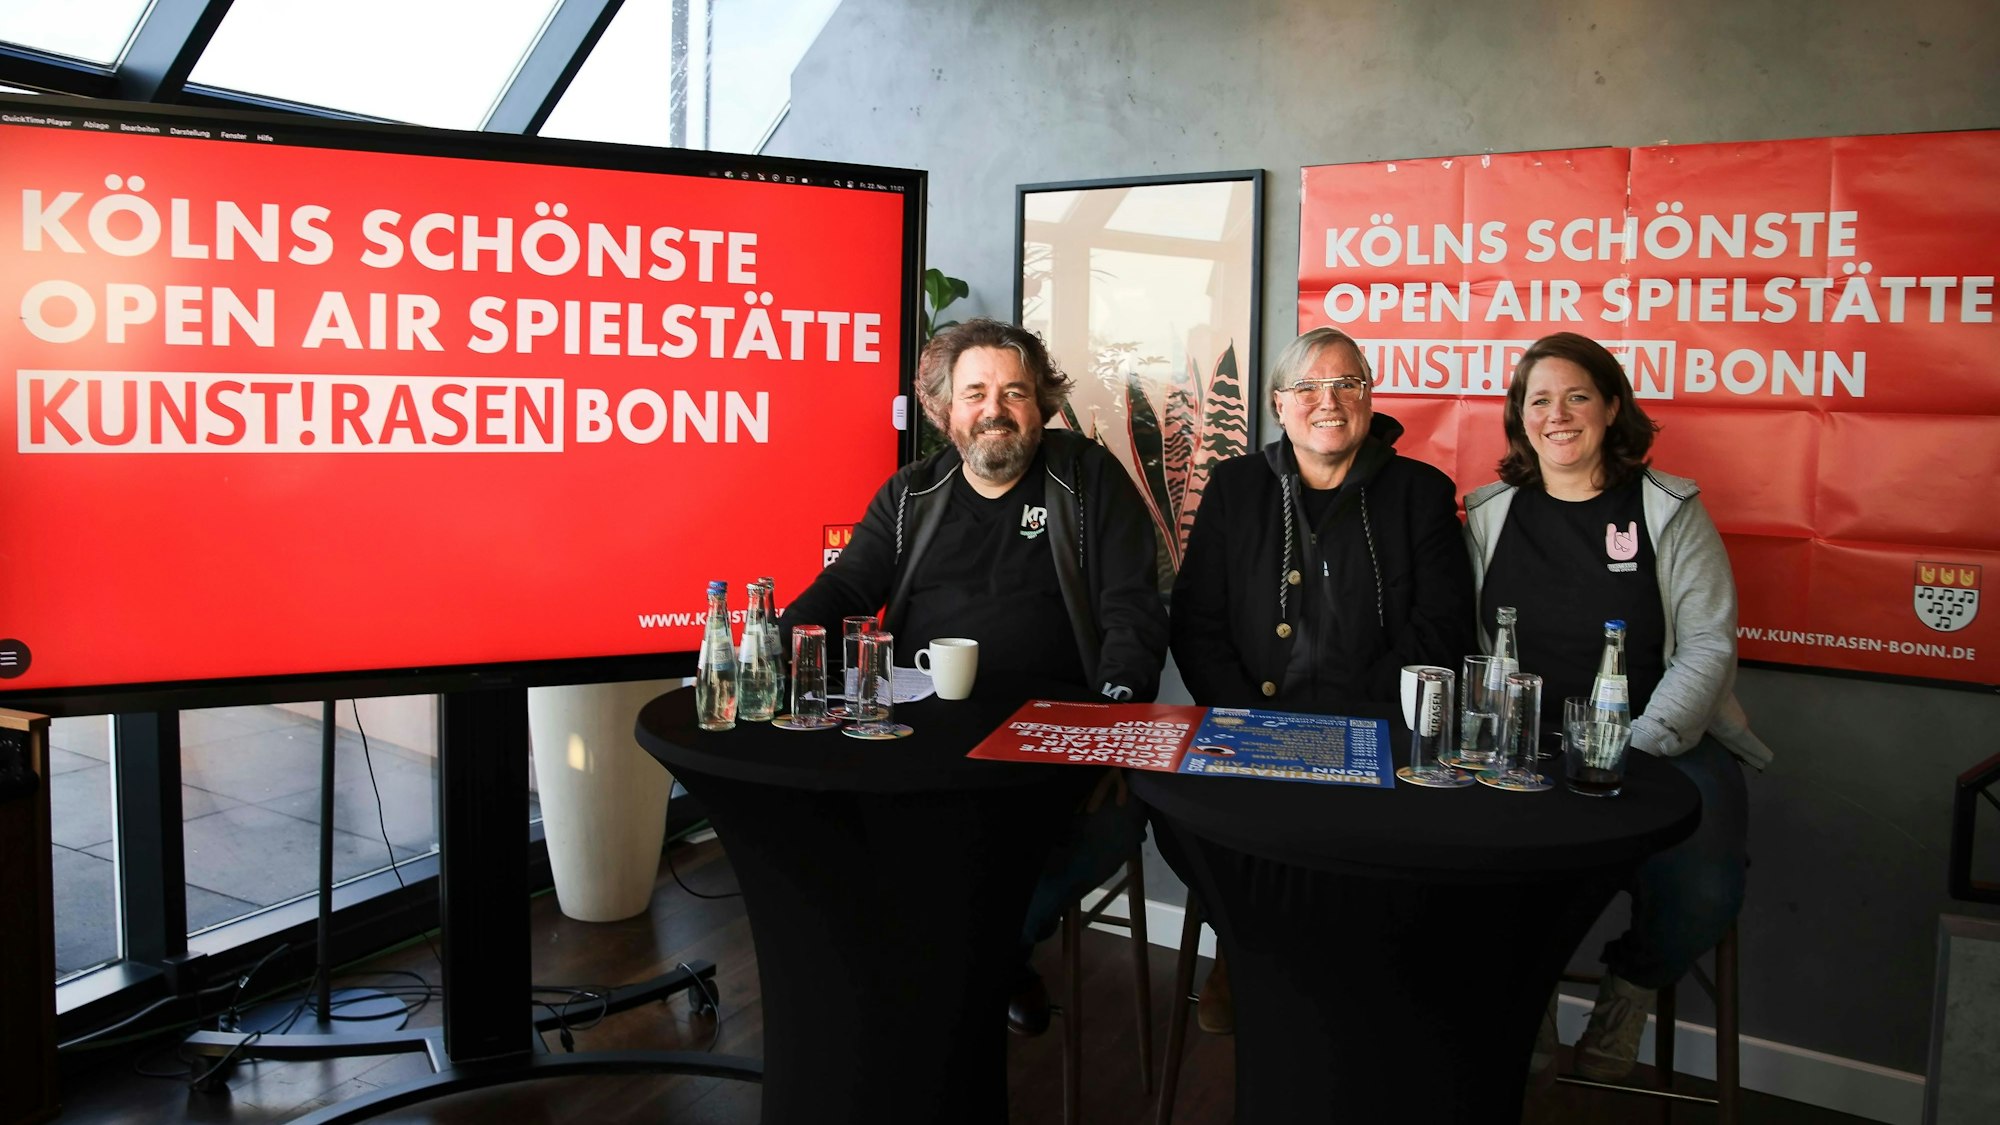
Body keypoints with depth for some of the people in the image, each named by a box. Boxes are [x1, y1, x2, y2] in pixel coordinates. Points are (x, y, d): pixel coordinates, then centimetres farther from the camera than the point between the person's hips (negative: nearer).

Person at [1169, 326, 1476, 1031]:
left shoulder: (1422, 494, 9)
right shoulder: (1236, 486, 13)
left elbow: (1440, 632, 2)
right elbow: (1195, 622, 8)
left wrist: (1355, 726, -10)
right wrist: (1248, 723, -8)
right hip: (1250, 727, 1)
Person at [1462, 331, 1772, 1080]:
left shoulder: (1669, 512, 4)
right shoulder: (1491, 514, 10)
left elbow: (1708, 646, -2)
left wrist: (1637, 748, -15)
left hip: (1662, 744, -1)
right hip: (1523, 749, 1)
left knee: (1702, 889, -26)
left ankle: (1629, 990, 11)